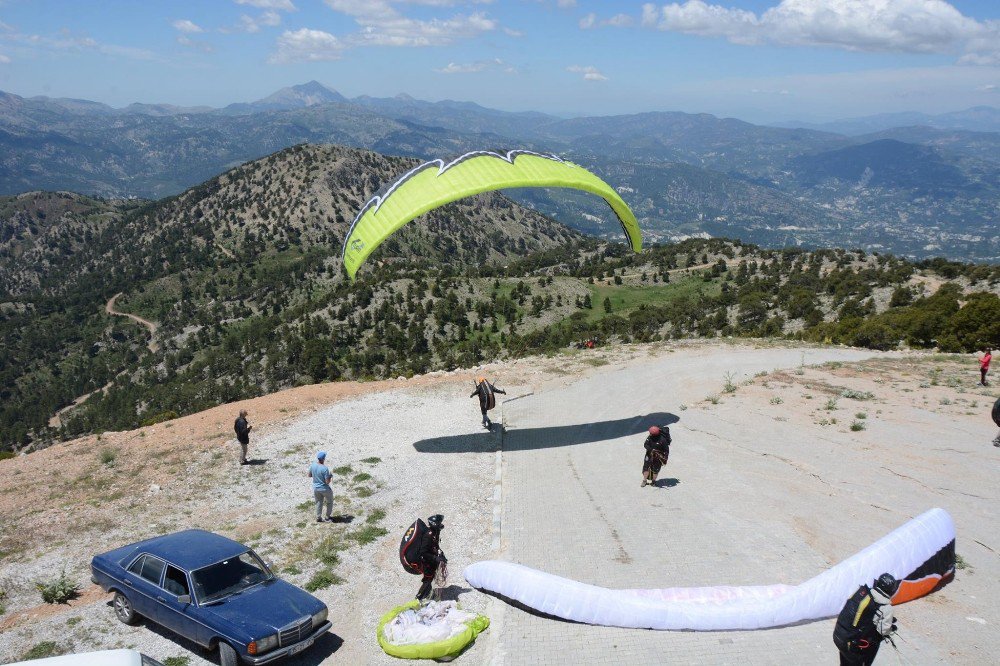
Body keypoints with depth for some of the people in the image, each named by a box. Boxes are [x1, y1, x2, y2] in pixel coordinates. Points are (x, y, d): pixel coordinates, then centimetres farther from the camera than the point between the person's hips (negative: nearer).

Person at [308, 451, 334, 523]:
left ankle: (318, 518, 31)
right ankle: (328, 517, 29)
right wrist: (330, 476, -7)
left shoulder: (312, 465, -12)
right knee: (329, 502, 21)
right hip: (325, 489, -5)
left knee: (318, 503, 24)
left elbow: (309, 475, 5)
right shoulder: (325, 468, -29)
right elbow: (327, 482, -25)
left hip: (316, 488, 5)